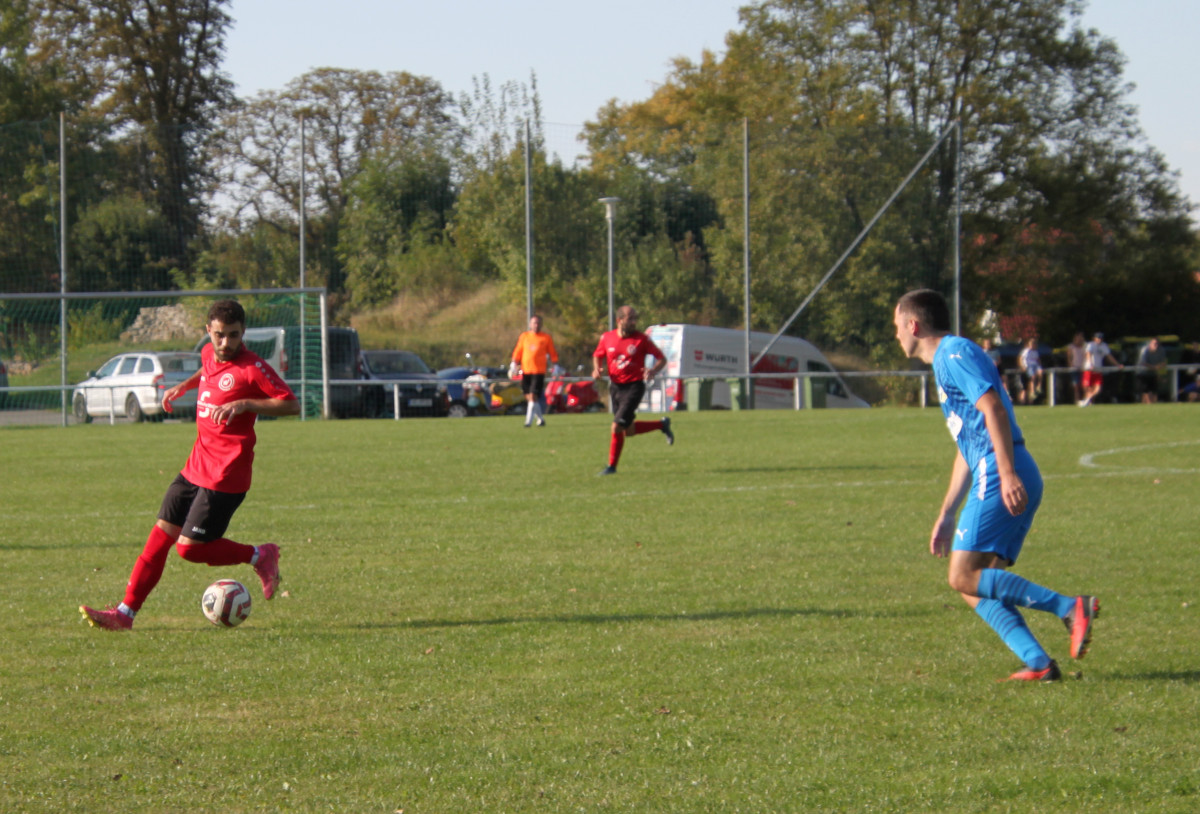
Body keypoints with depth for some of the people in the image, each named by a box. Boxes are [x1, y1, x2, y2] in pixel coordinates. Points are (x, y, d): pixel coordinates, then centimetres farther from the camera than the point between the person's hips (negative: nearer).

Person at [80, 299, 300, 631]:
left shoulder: (252, 368, -15)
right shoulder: (209, 353, 9)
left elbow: (292, 405, -17)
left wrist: (245, 404, -26)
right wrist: (184, 385, 17)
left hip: (225, 475, -8)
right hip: (196, 466, 8)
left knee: (189, 547, -10)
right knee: (162, 533, 5)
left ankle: (260, 556, 10)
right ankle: (126, 612, 8)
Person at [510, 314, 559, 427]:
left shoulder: (546, 338, 4)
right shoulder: (524, 336, 10)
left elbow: (553, 354, 10)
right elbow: (518, 352, 13)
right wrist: (514, 365, 5)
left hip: (539, 371, -3)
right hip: (525, 371, 3)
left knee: (533, 396, -13)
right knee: (528, 397, 4)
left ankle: (529, 421, -11)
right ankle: (540, 419, 19)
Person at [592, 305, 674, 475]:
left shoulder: (641, 339, -9)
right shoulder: (607, 338, 1)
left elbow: (662, 359, -2)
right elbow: (597, 356, 19)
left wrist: (653, 371, -23)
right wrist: (597, 369, -3)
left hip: (634, 386, -5)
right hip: (616, 386, 5)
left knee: (618, 427, -14)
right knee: (628, 430, 11)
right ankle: (662, 425, 31)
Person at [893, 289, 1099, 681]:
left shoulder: (954, 352, -2)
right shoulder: (947, 360, 28)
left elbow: (993, 408, -16)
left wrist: (1008, 474, -25)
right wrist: (946, 516, 31)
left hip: (999, 476, -10)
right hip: (997, 477, 10)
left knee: (965, 578, -14)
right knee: (977, 586, 6)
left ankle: (1071, 608, -20)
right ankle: (1038, 663, -6)